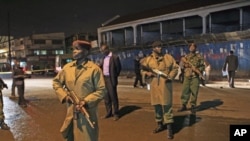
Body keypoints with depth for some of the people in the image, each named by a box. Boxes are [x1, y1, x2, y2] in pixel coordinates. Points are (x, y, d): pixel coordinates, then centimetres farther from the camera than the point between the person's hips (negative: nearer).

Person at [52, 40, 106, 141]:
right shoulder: (67, 68, 6)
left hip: (87, 113, -5)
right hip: (71, 113, 5)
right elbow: (56, 82, 15)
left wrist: (86, 101, -19)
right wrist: (64, 95, -1)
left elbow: (101, 90, -10)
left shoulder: (94, 69, -10)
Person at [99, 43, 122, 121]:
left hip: (111, 79, -7)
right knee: (106, 97, 11)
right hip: (104, 78, 7)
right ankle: (109, 112, 21)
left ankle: (116, 114, 9)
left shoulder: (114, 57, -10)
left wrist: (114, 77, -4)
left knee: (113, 96, -1)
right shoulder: (104, 58, 12)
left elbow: (118, 68, -7)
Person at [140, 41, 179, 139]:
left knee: (167, 105, -5)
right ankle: (160, 124, 28)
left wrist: (170, 76, -10)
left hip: (165, 84, -3)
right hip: (154, 85, 3)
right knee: (156, 105, 12)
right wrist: (147, 73, -10)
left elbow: (175, 68, 4)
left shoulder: (168, 57, 2)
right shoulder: (148, 59, 6)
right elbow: (143, 70, 11)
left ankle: (169, 127, 0)